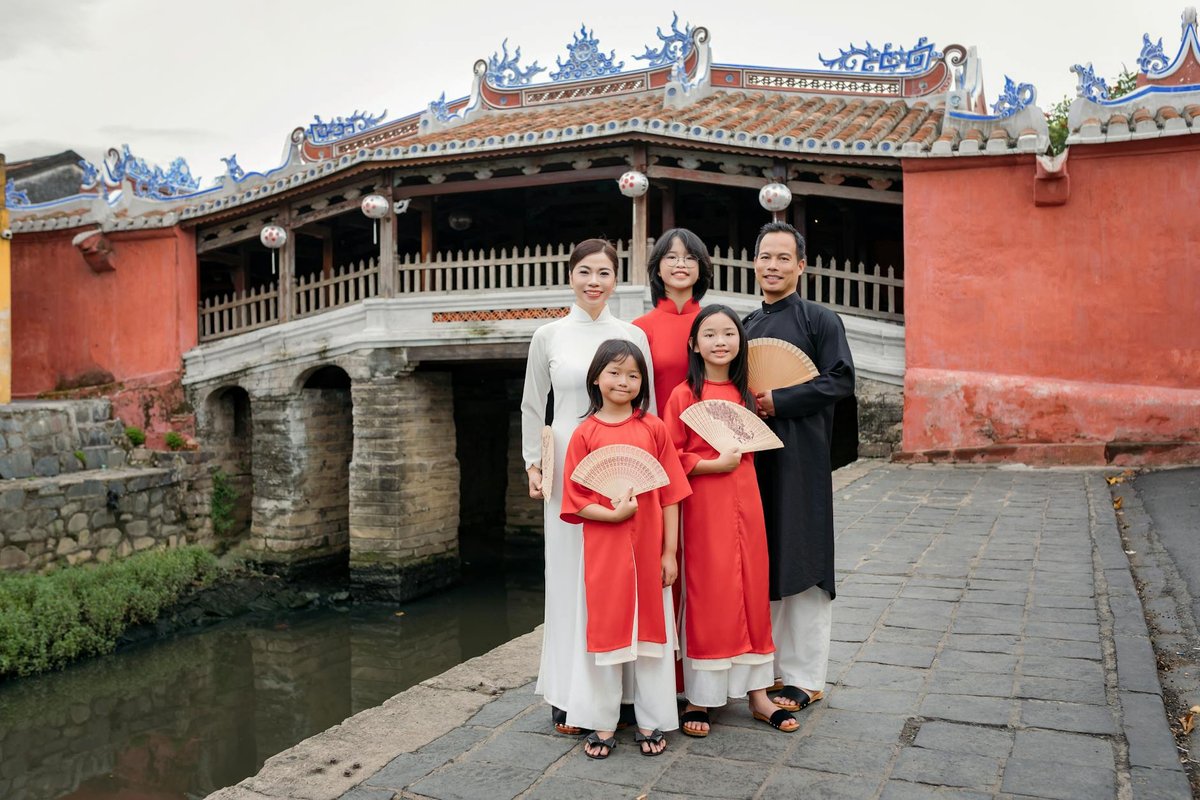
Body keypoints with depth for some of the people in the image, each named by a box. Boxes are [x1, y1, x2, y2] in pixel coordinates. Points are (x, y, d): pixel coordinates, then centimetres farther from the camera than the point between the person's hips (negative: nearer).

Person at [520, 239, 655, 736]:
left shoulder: (632, 336, 5)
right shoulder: (548, 337, 5)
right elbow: (533, 407, 11)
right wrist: (533, 463, 3)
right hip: (568, 467, 0)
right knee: (570, 574, 3)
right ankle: (570, 694, 12)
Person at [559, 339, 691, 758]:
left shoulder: (653, 428, 0)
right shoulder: (584, 434, -2)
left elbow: (670, 495, 1)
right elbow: (575, 499, -2)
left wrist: (670, 551, -2)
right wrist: (613, 513, -18)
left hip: (649, 549, 1)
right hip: (603, 550, 0)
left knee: (651, 630, 9)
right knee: (606, 631, 8)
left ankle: (651, 722, 24)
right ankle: (603, 723, 23)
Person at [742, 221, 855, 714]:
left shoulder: (820, 320, -1)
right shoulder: (746, 326, 15)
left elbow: (841, 381, -10)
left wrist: (778, 401, -16)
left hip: (800, 458, -5)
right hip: (751, 456, 5)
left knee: (800, 563, -1)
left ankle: (805, 677, 9)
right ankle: (768, 665, 20)